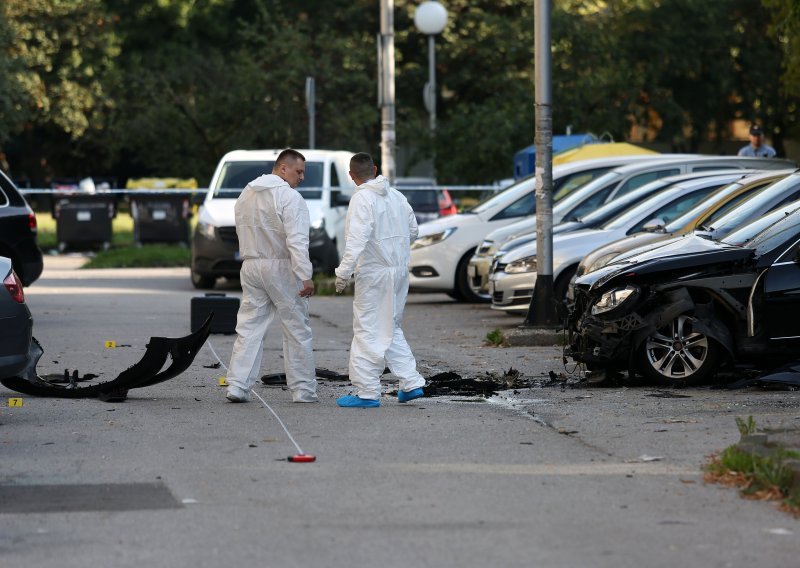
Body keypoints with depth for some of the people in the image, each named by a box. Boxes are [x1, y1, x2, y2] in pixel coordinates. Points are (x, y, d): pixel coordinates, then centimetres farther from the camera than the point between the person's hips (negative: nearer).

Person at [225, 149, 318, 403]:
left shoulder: (246, 194, 12)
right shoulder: (289, 197, -13)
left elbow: (242, 233, 15)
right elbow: (296, 241, -20)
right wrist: (305, 276, -22)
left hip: (251, 266, 6)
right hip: (281, 268, -6)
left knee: (249, 328, 8)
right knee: (297, 330, 2)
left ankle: (237, 386, 0)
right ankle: (303, 390, 5)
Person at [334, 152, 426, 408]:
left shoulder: (362, 198, -15)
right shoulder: (396, 195, 8)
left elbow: (357, 239, -24)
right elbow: (412, 230, 17)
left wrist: (343, 272, -25)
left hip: (374, 272, -8)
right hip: (399, 271, 8)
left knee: (369, 332, -2)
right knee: (391, 329, 19)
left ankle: (368, 393, 0)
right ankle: (410, 382, 14)